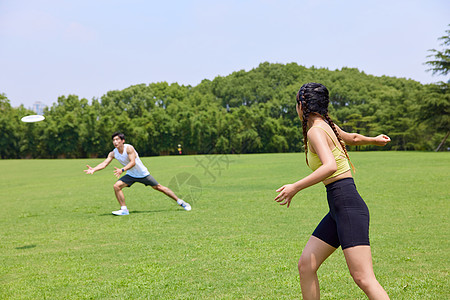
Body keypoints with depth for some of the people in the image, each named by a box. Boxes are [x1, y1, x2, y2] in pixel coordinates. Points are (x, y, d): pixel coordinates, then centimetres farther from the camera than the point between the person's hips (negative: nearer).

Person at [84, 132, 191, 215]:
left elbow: (133, 162, -34)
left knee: (159, 187, 0)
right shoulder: (113, 153, -7)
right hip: (130, 175, 5)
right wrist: (93, 169, -29)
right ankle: (124, 209, -8)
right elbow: (104, 163, -12)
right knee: (116, 186, -16)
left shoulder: (129, 148, -24)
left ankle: (180, 202, 12)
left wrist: (122, 170, -48)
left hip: (143, 174, -5)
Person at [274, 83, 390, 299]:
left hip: (349, 207, -9)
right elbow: (353, 138, 34)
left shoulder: (316, 131, -11)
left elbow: (331, 166, -28)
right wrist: (374, 140, 54)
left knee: (364, 279, -13)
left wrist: (295, 187, -25)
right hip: (338, 210, 9)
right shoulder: (328, 126, 14)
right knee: (305, 265, 7)